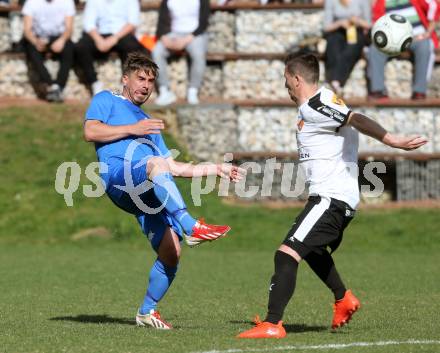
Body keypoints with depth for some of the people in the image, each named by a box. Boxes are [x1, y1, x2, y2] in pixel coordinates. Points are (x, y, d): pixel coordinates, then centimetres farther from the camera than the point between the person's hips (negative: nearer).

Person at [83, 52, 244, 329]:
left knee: (171, 251, -12)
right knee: (157, 164, -40)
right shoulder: (106, 100, 23)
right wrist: (133, 129, -1)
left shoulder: (150, 125, 41)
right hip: (118, 175, -6)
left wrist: (217, 169, 30)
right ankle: (192, 228, -55)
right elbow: (91, 131, 3)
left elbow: (174, 168, 36)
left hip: (150, 195, 7)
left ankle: (147, 311, 7)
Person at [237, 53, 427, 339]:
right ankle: (343, 299, 43)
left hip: (331, 197, -11)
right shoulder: (323, 100, 15)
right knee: (311, 249, 34)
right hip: (343, 197, 11)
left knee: (287, 254, -18)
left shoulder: (313, 108, -16)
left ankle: (272, 324, -23)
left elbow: (356, 120, -26)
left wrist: (392, 141, -36)